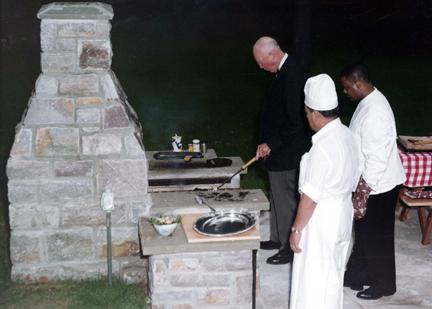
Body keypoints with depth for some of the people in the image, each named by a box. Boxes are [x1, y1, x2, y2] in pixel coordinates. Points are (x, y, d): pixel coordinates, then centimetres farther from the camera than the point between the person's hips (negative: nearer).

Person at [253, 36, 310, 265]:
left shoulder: (292, 76, -24)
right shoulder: (283, 72, 7)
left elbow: (295, 122, -26)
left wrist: (271, 144, -19)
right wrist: (267, 143, 12)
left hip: (287, 153, -10)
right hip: (278, 150, 10)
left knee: (285, 199, 2)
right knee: (278, 197, 21)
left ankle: (291, 247, 15)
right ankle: (279, 238, 35)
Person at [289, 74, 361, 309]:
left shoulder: (323, 147, -27)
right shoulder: (347, 135, 0)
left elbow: (310, 197, -23)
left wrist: (296, 229, -13)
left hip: (321, 222, -9)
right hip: (342, 215, 9)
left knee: (315, 282, 6)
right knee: (332, 275, 23)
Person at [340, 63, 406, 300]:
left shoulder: (375, 113, -29)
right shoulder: (368, 101, 3)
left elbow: (377, 161, -28)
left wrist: (362, 193, -23)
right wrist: (360, 189, 20)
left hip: (378, 186, -9)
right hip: (367, 182, 9)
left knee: (378, 237, 8)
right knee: (363, 231, 22)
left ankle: (383, 284, 27)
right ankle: (357, 274, 39)